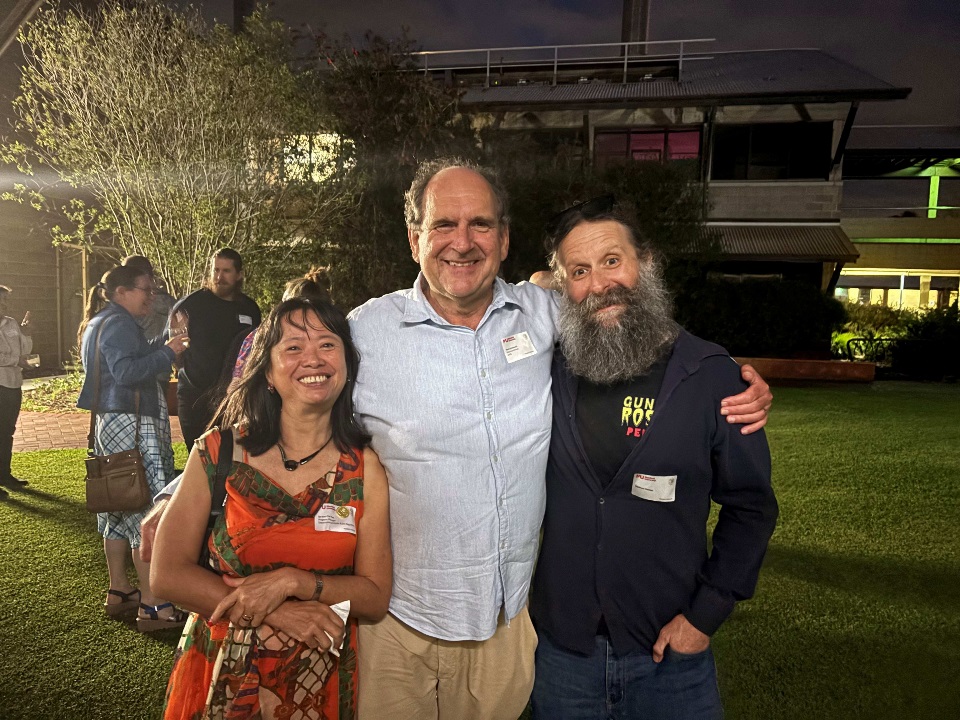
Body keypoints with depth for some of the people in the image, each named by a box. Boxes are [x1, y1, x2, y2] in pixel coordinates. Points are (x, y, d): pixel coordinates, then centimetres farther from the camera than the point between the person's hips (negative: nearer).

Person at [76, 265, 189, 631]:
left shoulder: (99, 323, 20)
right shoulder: (118, 324, -12)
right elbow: (127, 372, -23)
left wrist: (164, 345, 12)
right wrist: (168, 353, -18)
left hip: (110, 422, 11)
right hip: (130, 423, -11)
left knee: (120, 507, 17)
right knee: (148, 512, -9)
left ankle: (119, 591, 27)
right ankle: (152, 606, -6)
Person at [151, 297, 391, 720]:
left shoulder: (366, 470, -10)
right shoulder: (220, 452, -10)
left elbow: (375, 597, -8)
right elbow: (168, 573, -10)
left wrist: (293, 581, -23)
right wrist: (278, 614, -18)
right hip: (221, 674, 0)